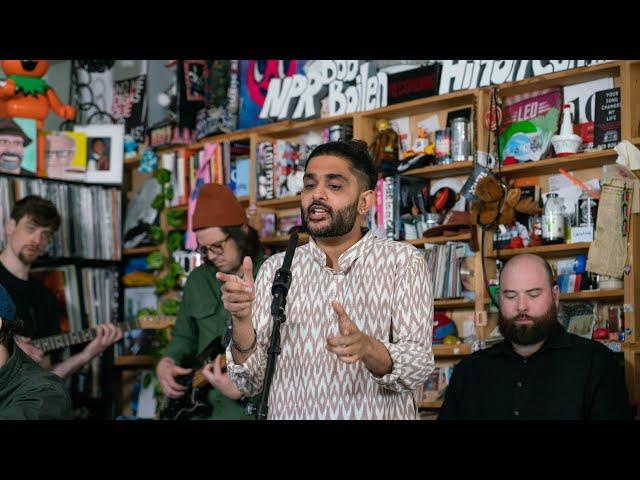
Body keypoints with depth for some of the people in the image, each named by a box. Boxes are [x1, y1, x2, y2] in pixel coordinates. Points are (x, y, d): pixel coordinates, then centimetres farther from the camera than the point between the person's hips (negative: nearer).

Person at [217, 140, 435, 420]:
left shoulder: (403, 262, 0)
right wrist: (242, 320, -15)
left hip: (377, 413, -2)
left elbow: (418, 367, -8)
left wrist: (366, 347, -26)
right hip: (291, 414, 2)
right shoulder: (275, 270, 7)